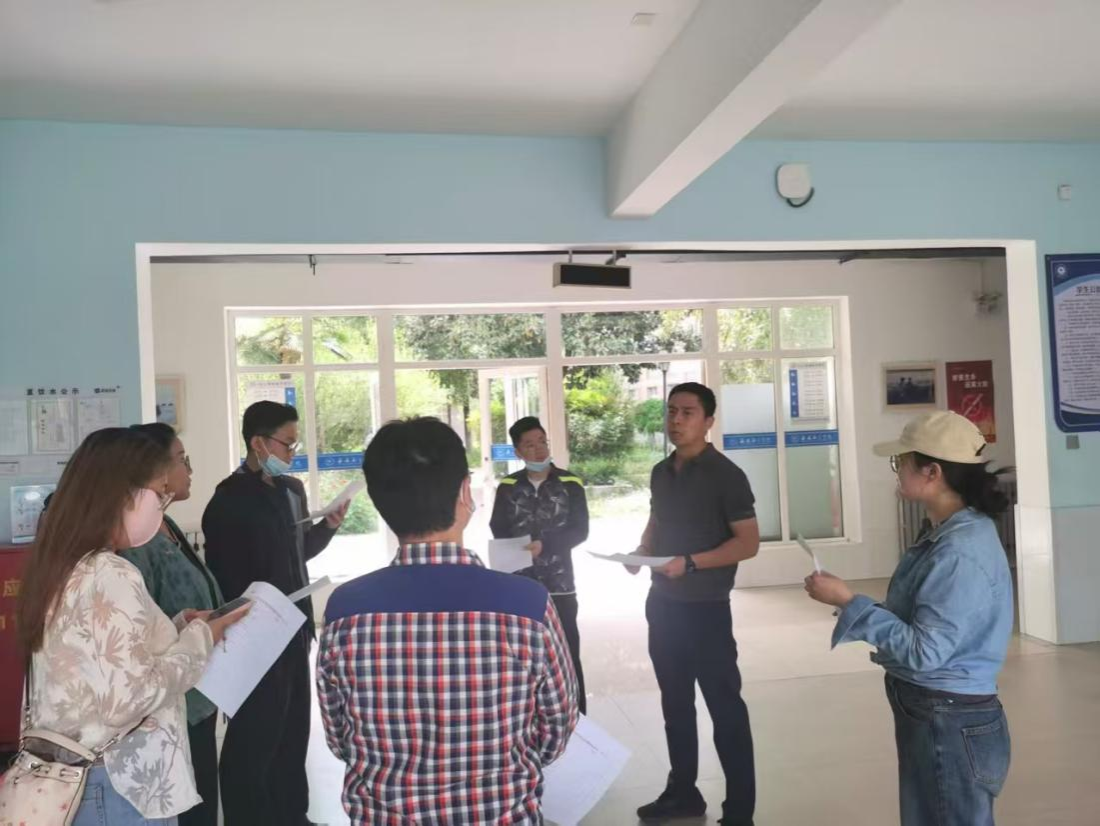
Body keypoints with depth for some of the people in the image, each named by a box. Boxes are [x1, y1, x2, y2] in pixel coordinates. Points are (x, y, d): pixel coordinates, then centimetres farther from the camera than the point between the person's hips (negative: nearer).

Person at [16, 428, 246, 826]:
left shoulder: (61, 565, 5)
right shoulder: (112, 575, -22)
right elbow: (129, 697, -25)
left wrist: (175, 627, 7)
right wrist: (200, 638, -14)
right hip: (118, 785, -8)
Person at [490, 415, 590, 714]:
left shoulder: (570, 484, -2)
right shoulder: (507, 486, 6)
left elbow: (580, 531, -5)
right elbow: (498, 530, 6)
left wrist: (544, 545, -19)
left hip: (559, 585, -2)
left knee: (566, 655, 0)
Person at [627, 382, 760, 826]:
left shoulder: (725, 474, -12)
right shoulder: (661, 472, 7)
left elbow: (748, 542, -15)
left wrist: (690, 562, -25)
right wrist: (641, 552, 0)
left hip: (705, 608, -7)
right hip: (662, 604, 7)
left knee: (725, 707, 2)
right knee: (675, 702, 17)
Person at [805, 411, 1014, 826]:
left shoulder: (959, 552, -25)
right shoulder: (949, 534, 6)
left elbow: (925, 651, -27)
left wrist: (849, 602, -22)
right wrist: (856, 604, 1)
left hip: (951, 723, -9)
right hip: (931, 715, 10)